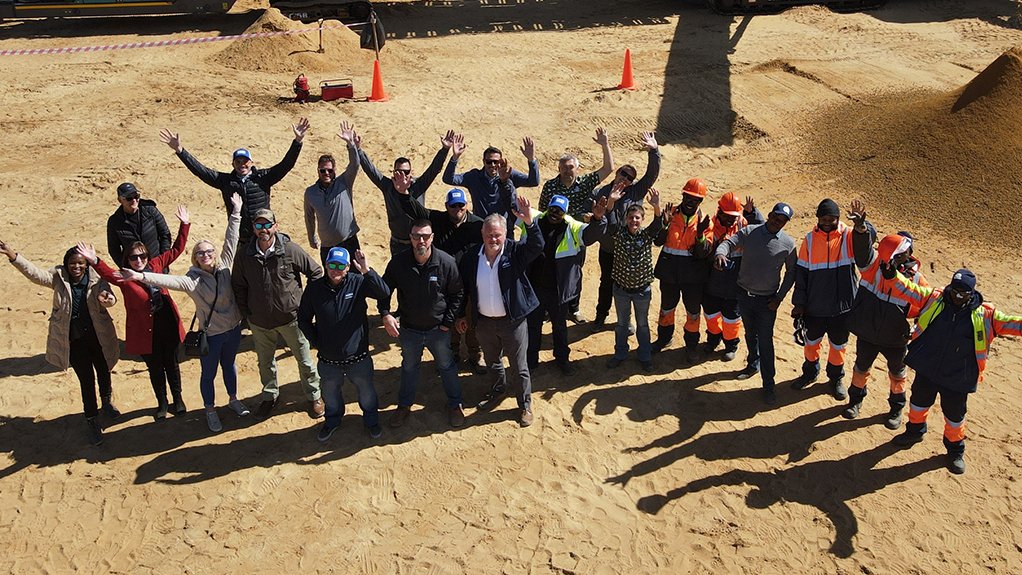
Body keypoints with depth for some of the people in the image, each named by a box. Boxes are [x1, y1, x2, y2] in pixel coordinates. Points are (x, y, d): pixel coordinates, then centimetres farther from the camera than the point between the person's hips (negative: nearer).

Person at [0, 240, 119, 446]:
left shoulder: (96, 279, -10)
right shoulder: (59, 277, -9)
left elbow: (110, 299, -17)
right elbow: (35, 274, -21)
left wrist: (107, 298, -43)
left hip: (99, 337, 1)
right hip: (74, 341, -1)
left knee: (104, 373, 22)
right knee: (86, 380, 5)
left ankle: (107, 403, 51)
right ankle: (92, 422, 17)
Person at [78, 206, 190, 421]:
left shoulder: (156, 265, -2)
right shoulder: (124, 277, -12)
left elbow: (176, 249, 4)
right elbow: (108, 274, -33)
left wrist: (184, 225, -2)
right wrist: (94, 262, -53)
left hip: (167, 325, 2)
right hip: (145, 331, -2)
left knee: (171, 364, 18)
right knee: (155, 368, 15)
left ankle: (178, 400, 35)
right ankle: (162, 404, 33)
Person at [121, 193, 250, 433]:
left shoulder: (224, 266, -7)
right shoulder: (192, 280, -18)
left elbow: (231, 240, -6)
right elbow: (167, 280, -32)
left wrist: (236, 212, -7)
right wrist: (141, 276, -47)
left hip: (233, 328, 4)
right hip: (210, 334, -4)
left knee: (229, 364, 26)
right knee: (209, 373, 14)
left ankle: (233, 399, 47)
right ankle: (210, 411, 33)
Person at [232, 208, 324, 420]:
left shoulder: (291, 250, -16)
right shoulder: (245, 256, -8)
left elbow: (316, 273, -5)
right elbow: (238, 286, 7)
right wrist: (246, 312, 3)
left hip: (291, 317, -2)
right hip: (260, 321, 3)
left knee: (304, 360, 10)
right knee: (265, 362, 20)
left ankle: (314, 396, 30)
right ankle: (269, 396, 43)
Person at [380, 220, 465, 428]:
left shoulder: (447, 262, -20)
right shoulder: (399, 262, -17)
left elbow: (456, 294, -6)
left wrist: (448, 322, -7)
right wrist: (386, 314, -16)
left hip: (438, 329, -1)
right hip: (408, 329, 1)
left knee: (447, 366, 18)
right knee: (409, 367, 22)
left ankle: (455, 404, 39)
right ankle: (404, 405, 43)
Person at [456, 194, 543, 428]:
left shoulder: (515, 251, -14)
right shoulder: (472, 255, -6)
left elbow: (537, 246, -34)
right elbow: (463, 287, 4)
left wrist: (529, 223, -50)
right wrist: (461, 315, 6)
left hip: (512, 320, -3)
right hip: (484, 321, 3)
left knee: (519, 367, 9)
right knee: (492, 361, 25)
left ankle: (525, 404, 28)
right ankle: (498, 390, 51)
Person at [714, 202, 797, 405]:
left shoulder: (788, 243, -8)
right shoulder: (749, 232, -7)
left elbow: (791, 272, 1)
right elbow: (729, 243, -16)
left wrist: (780, 297, -5)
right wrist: (720, 253, -41)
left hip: (767, 300, -2)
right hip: (744, 295, 2)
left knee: (765, 341, -1)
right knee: (750, 333, 21)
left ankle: (768, 385, 8)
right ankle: (753, 364, 45)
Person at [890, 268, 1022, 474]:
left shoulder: (984, 314, -6)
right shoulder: (933, 299, -6)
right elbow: (909, 290, -8)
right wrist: (893, 276, -24)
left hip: (957, 378, -1)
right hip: (926, 370, 1)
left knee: (955, 414, 12)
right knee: (919, 401, 22)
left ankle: (955, 449, 36)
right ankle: (915, 430, 50)